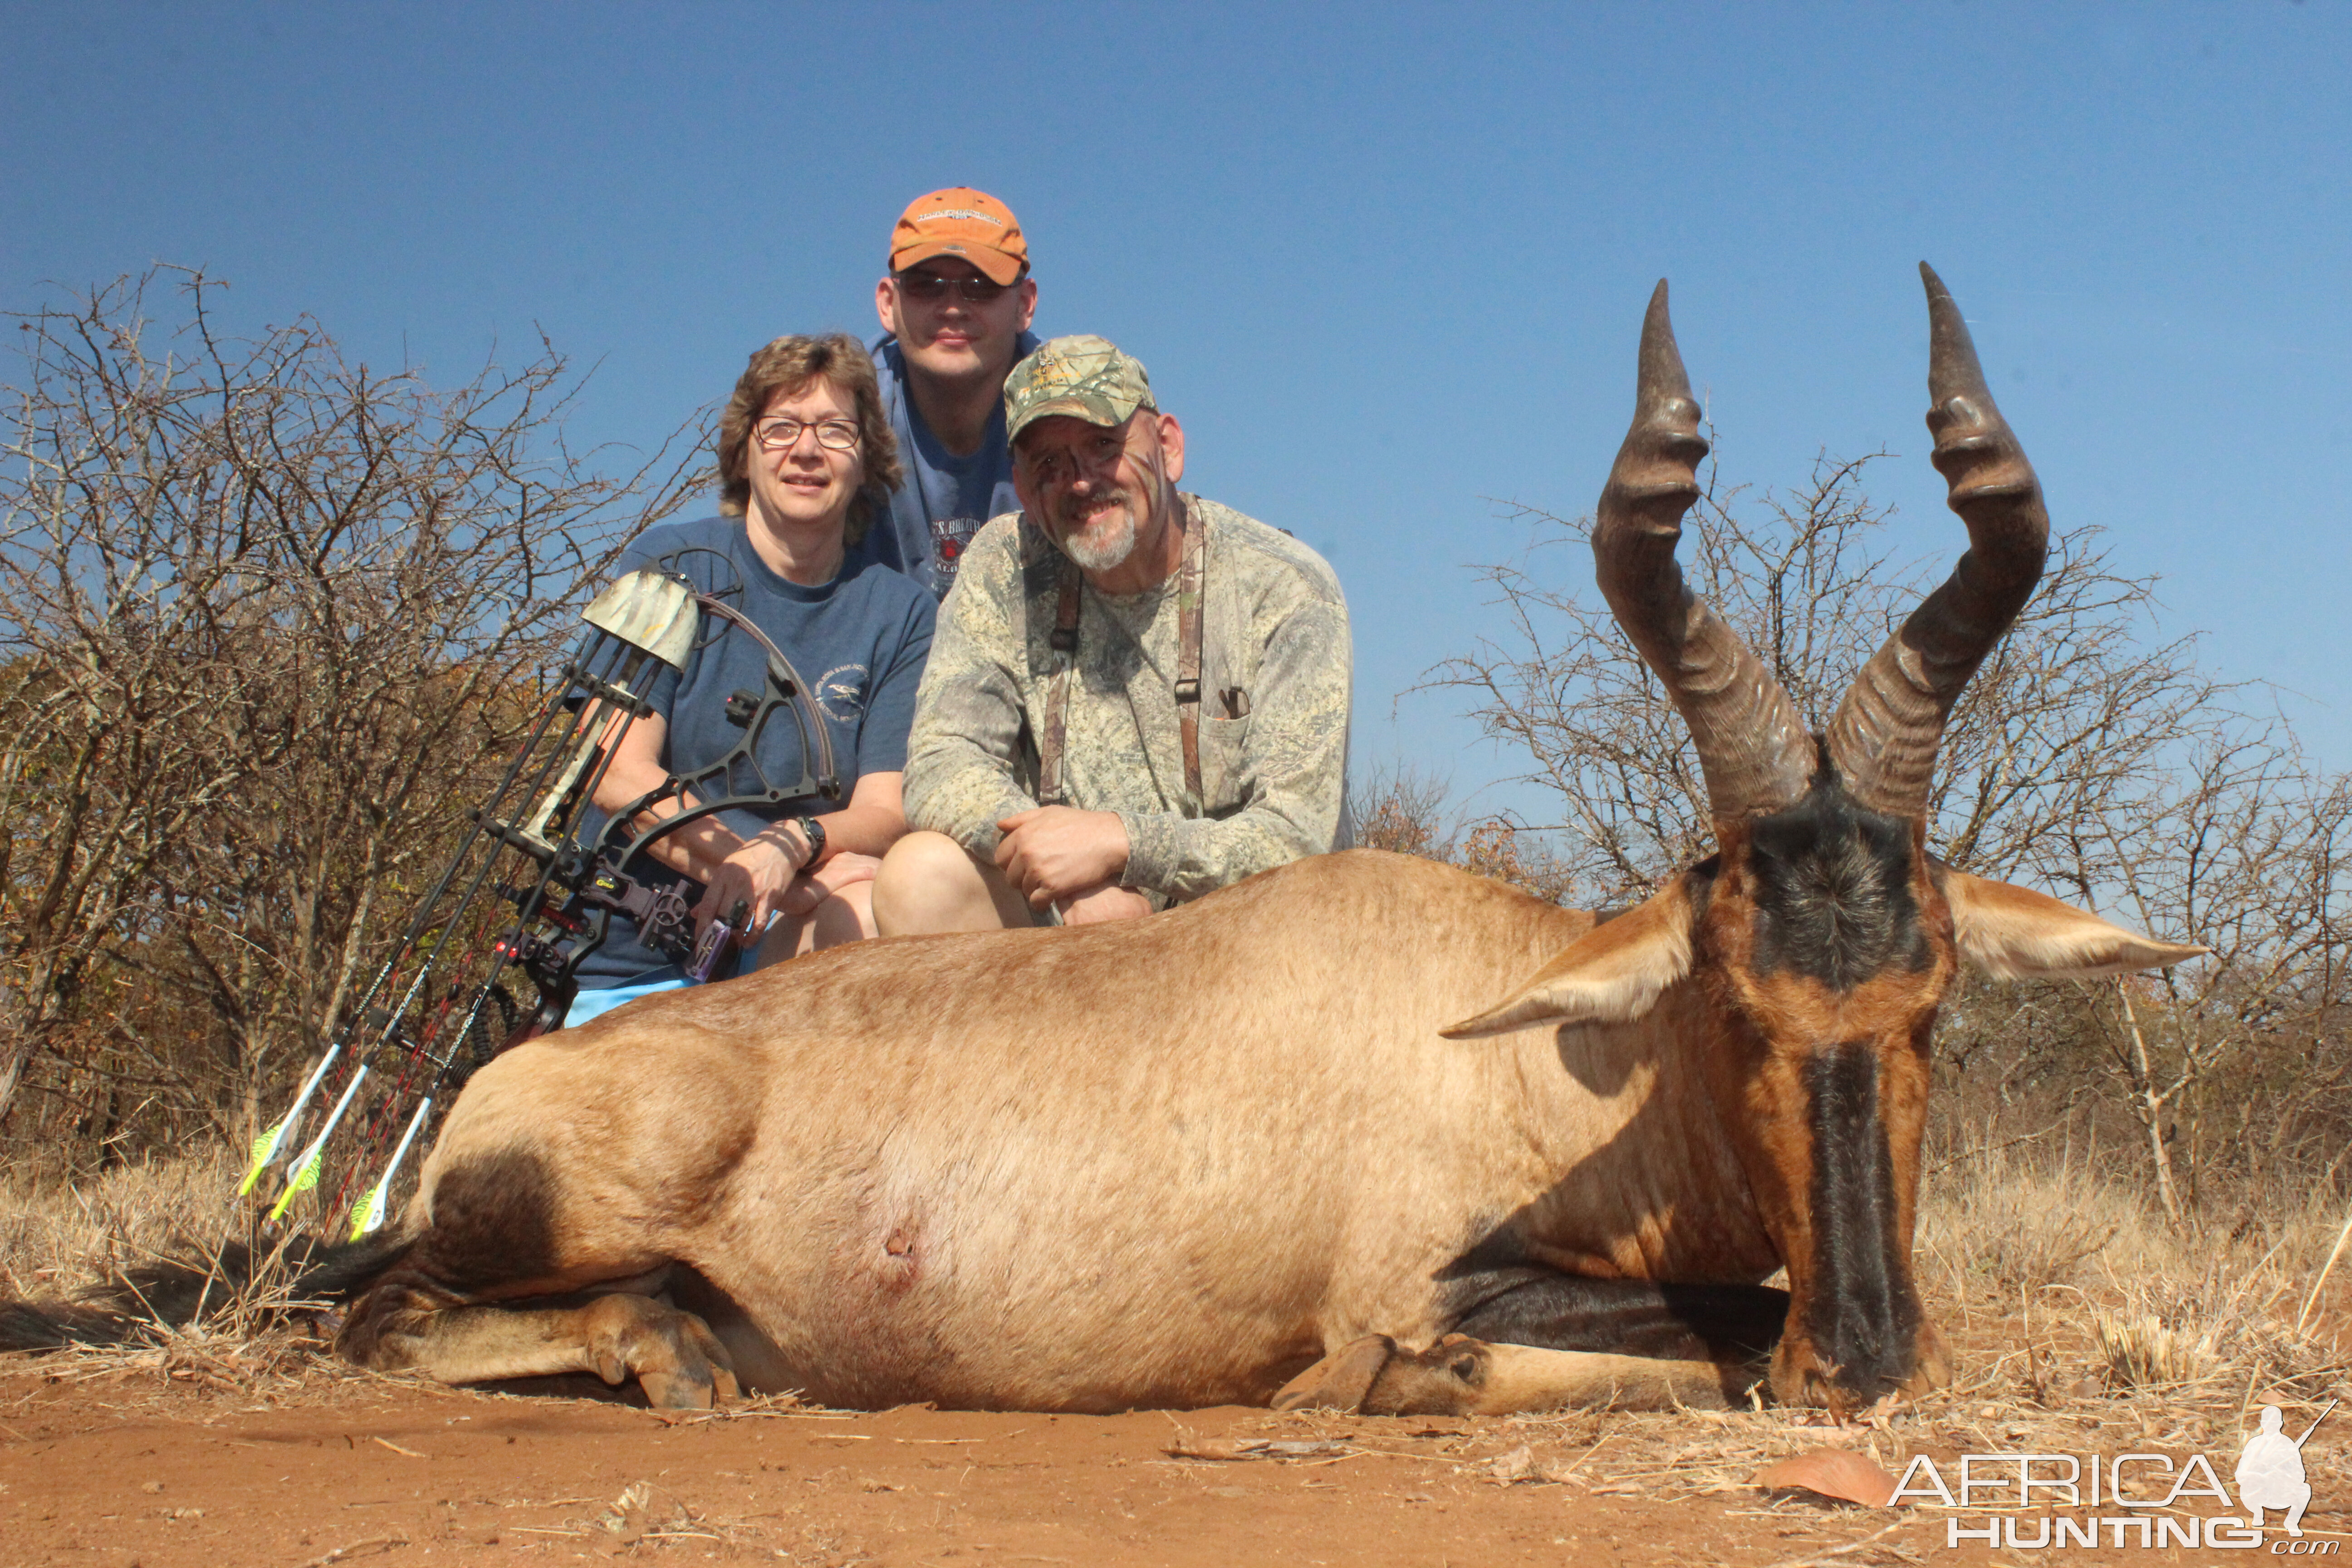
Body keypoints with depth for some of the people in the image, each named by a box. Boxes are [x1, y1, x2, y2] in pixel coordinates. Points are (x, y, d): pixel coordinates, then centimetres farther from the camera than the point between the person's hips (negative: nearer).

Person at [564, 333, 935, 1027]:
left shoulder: (901, 614, 5)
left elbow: (886, 812, -4)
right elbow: (616, 775, -8)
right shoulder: (670, 563, 2)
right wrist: (740, 864, -26)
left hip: (777, 946, 2)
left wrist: (791, 846, -28)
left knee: (874, 906, -31)